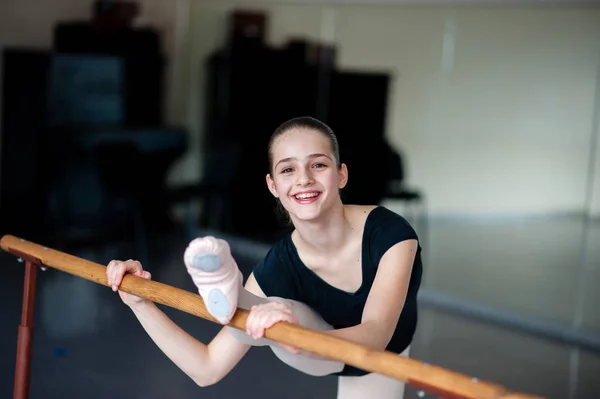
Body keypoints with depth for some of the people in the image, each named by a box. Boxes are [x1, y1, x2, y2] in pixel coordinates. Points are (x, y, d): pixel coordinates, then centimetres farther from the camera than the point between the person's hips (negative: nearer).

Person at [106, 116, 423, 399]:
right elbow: (207, 369, -24)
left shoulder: (391, 233, -34)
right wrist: (139, 303, -36)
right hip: (321, 357, 0)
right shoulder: (277, 268, -28)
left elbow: (373, 338, -48)